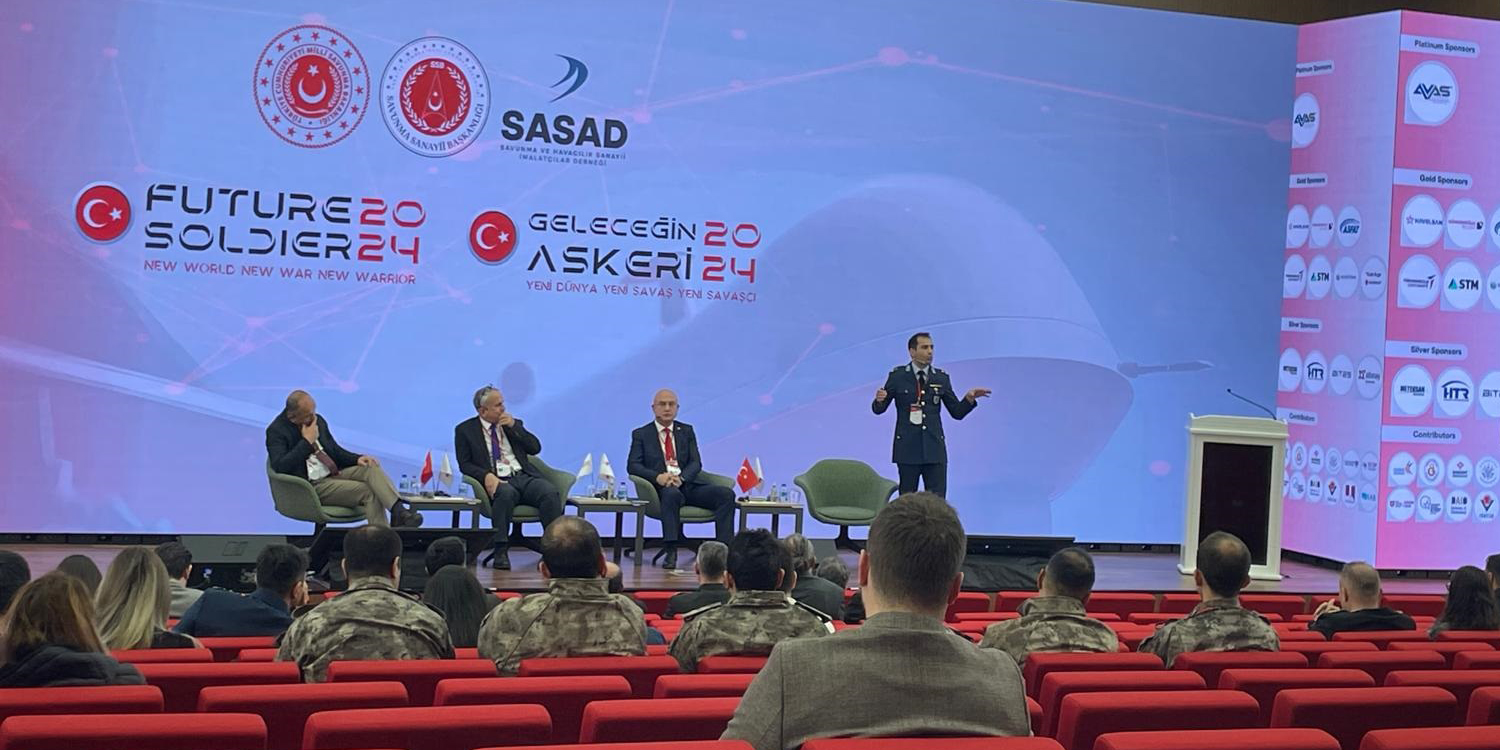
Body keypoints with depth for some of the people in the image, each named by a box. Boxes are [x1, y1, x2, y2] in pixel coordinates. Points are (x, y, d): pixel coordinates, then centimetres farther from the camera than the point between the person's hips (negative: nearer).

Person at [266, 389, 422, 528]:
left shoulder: (317, 420, 9)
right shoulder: (276, 431, -9)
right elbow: (280, 467, -23)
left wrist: (357, 459, -2)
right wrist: (307, 441, -21)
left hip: (334, 473, 6)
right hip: (312, 486, -6)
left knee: (371, 468, -22)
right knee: (367, 492, -24)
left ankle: (399, 511, -40)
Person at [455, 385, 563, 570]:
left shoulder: (514, 424, 21)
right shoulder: (465, 430, 11)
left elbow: (535, 448, 11)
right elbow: (465, 464, 3)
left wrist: (514, 426, 0)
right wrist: (486, 475, -16)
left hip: (524, 477, 3)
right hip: (499, 481, -3)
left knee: (550, 491, -29)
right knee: (506, 493, -39)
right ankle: (500, 551, -37)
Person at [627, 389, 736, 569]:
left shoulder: (687, 431, 19)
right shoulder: (641, 434, 11)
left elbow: (696, 463, 8)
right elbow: (632, 466, 0)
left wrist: (681, 478, -15)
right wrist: (658, 477, -19)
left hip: (689, 485, 3)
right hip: (662, 487, -3)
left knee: (726, 493, -22)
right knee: (672, 493, -40)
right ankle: (670, 551, -42)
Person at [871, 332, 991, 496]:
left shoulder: (941, 378, 7)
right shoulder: (898, 376, 1)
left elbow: (957, 412, 9)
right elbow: (879, 409, 4)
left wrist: (969, 398, -11)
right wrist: (879, 399, -19)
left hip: (934, 448, 1)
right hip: (907, 448, -1)